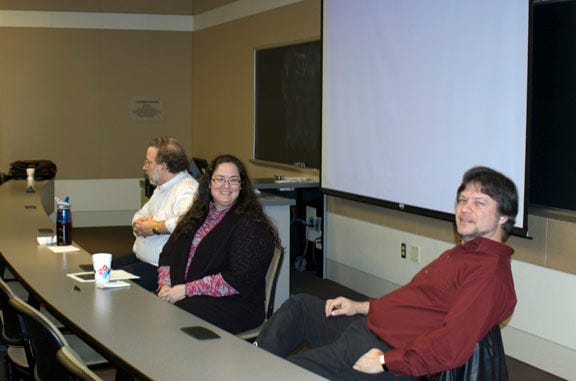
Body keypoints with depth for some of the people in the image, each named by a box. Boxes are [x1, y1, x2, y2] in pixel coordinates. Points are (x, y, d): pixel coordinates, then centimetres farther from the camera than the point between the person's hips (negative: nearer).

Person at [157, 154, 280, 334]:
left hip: (233, 305, -6)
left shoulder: (251, 225, -6)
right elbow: (168, 254, 17)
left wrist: (187, 290, -15)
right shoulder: (197, 215, 17)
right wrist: (165, 286, -4)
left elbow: (238, 280, -16)